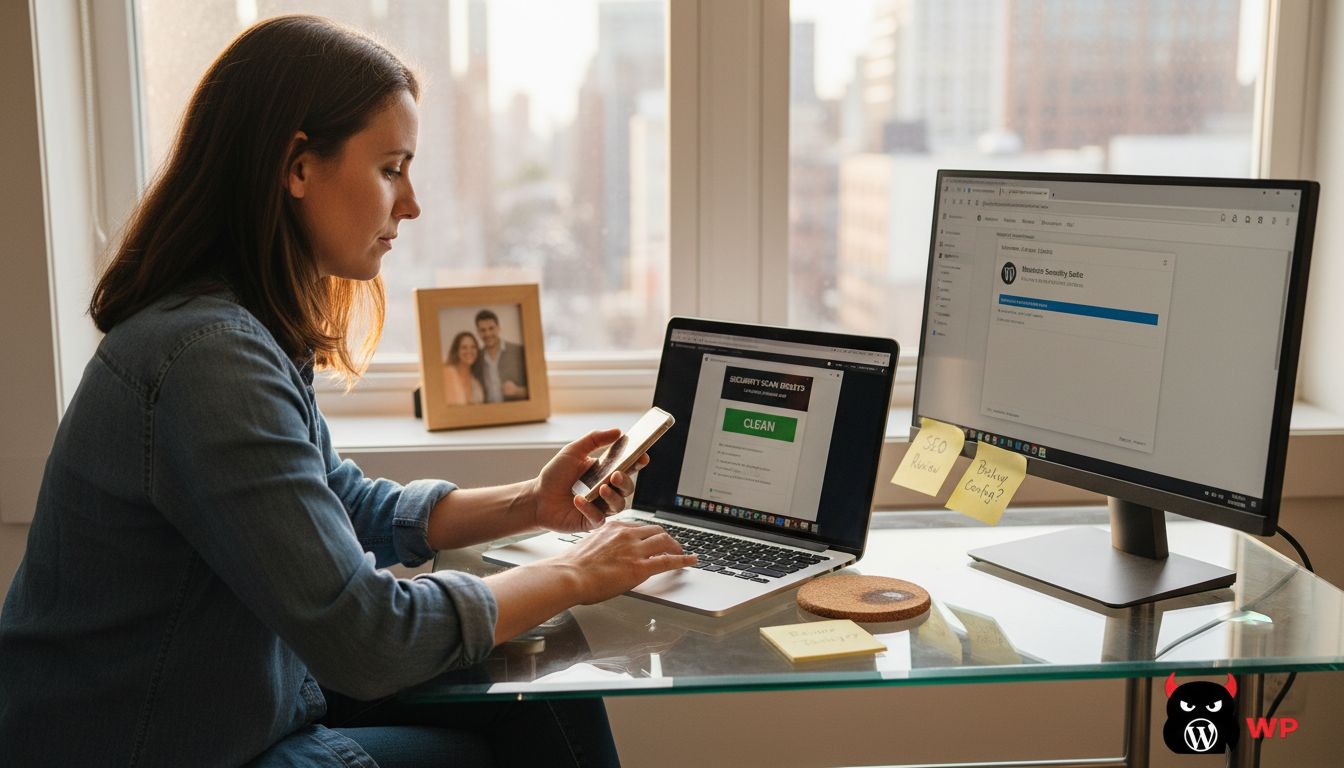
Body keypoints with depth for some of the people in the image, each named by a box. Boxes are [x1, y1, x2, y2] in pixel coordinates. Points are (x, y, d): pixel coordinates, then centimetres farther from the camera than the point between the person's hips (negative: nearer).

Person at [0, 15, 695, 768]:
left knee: (547, 698, 3)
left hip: (245, 703, 8)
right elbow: (366, 636, -26)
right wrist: (570, 578, -14)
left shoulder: (249, 334, 3)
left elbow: (353, 509, 14)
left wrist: (529, 505, 1)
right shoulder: (208, 357, -28)